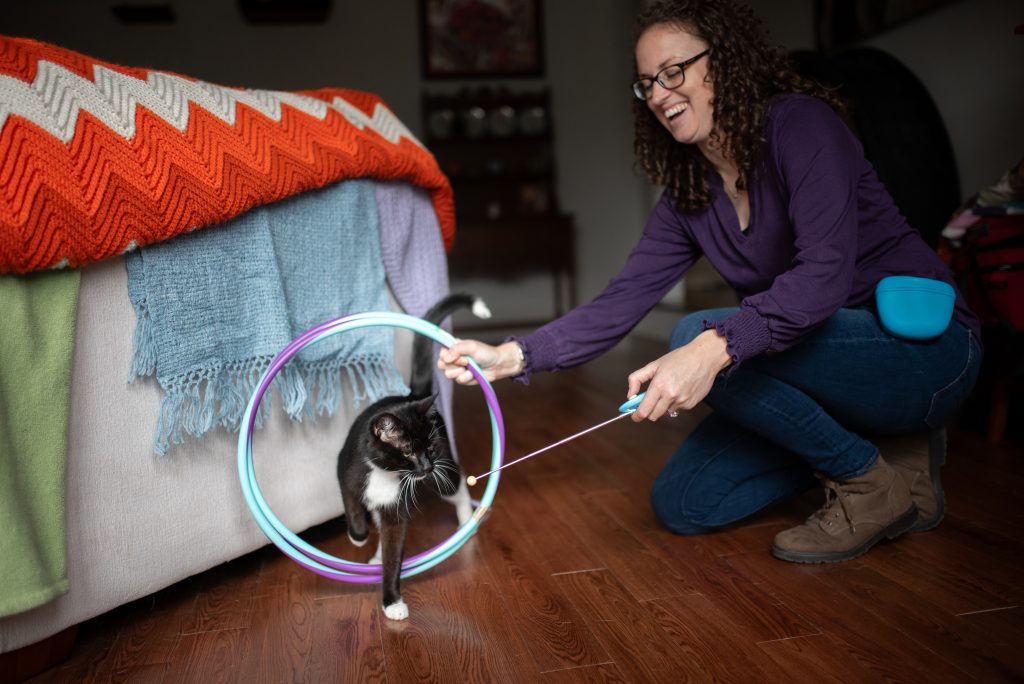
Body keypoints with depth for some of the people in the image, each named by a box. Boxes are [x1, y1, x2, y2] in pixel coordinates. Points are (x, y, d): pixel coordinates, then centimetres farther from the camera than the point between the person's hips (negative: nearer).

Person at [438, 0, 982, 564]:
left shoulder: (799, 123, -16)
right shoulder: (688, 199, 4)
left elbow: (826, 270, -31)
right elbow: (620, 303, -5)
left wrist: (713, 349, -44)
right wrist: (511, 357, -17)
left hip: (921, 345, -7)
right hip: (835, 356, 8)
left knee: (698, 337, -29)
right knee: (681, 503, 3)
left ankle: (875, 485, -9)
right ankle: (885, 449, 11)